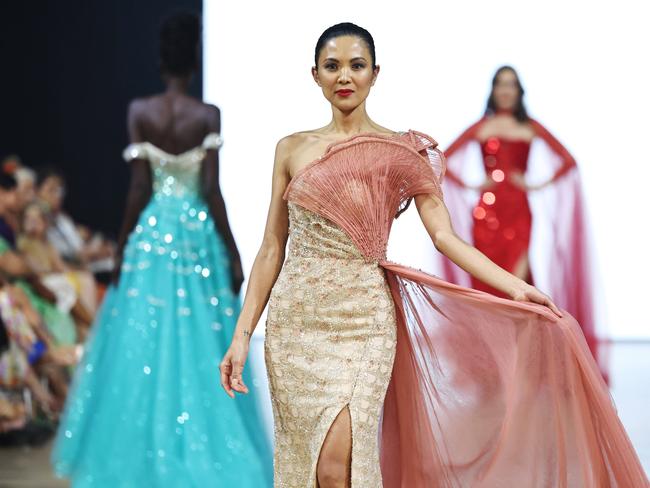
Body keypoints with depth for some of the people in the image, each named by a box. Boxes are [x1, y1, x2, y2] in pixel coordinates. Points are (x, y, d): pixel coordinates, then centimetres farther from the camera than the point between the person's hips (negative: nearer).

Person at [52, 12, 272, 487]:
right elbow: (211, 190, -11)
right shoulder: (208, 116, -8)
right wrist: (232, 250, -5)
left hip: (151, 234, 1)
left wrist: (123, 246, 4)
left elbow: (139, 189, -4)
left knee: (144, 348, 9)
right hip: (198, 235, -1)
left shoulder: (140, 112, -4)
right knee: (199, 350, 5)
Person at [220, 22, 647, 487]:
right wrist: (243, 333, 3)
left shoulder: (400, 153, 0)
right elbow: (272, 247, 9)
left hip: (360, 323, -3)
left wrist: (518, 289, -19)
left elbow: (444, 235, -7)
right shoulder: (292, 149, 7)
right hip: (294, 322, 3)